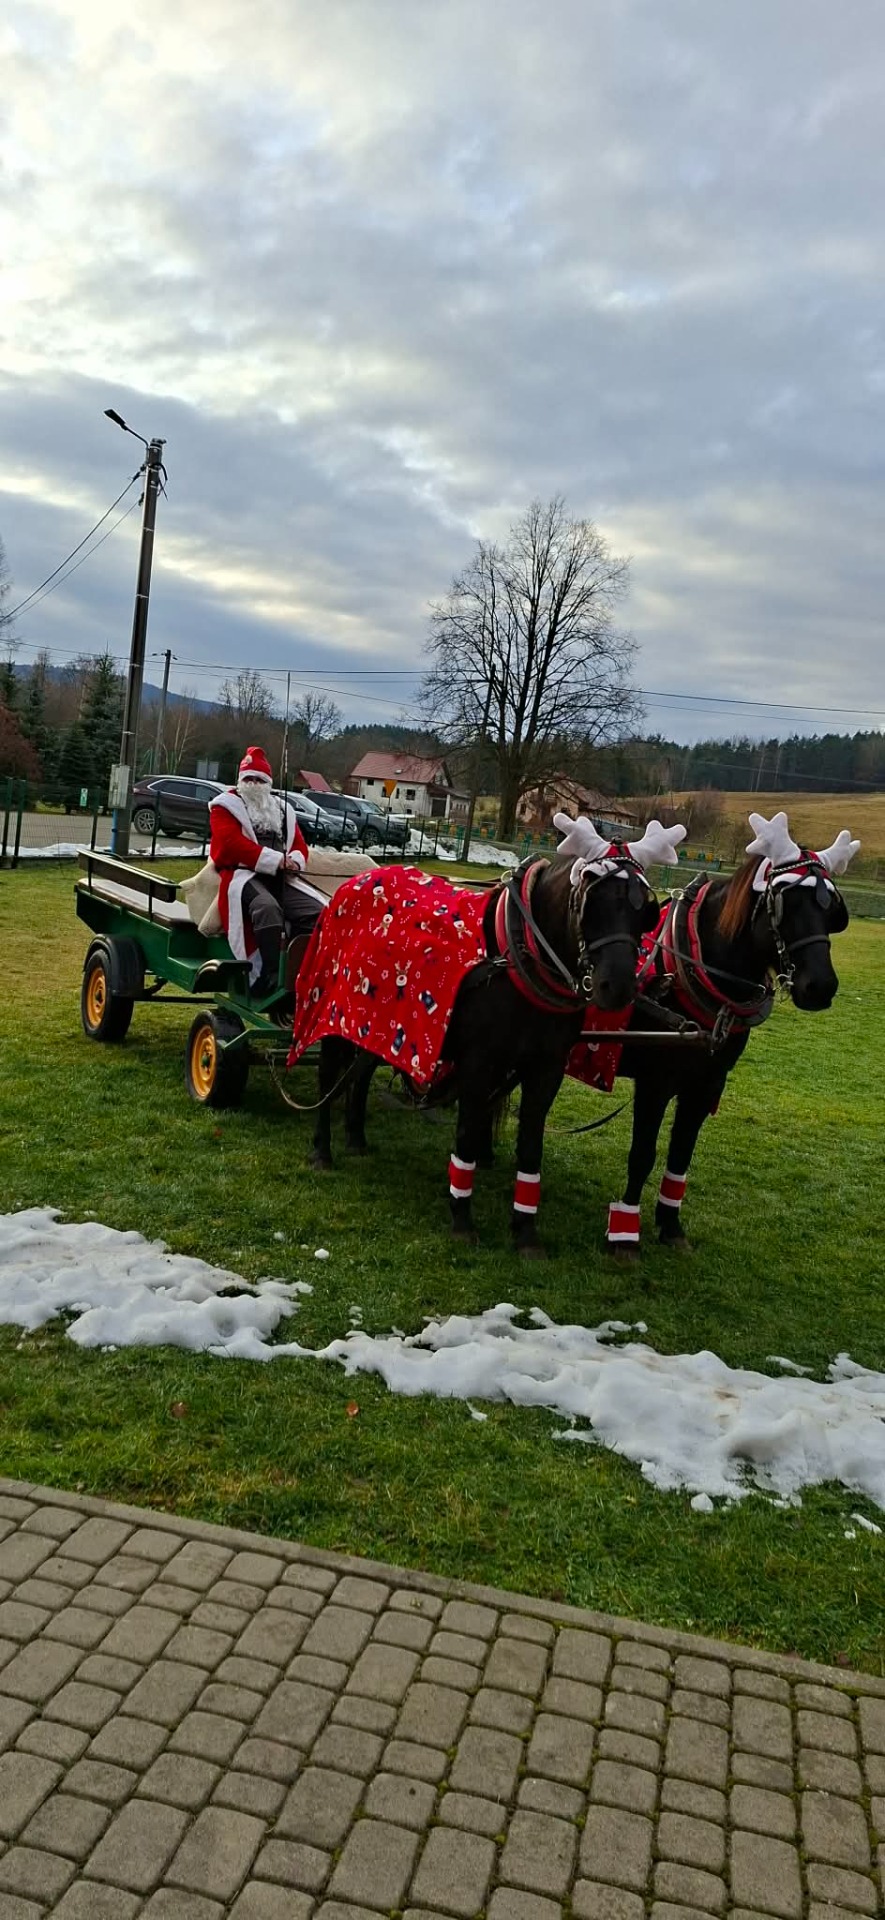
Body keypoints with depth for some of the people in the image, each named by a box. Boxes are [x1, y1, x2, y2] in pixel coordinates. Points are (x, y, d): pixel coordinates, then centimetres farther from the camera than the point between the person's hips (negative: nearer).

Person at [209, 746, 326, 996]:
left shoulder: (282, 809, 26)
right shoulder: (226, 805, 8)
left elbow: (299, 843, 21)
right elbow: (232, 843, -8)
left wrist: (295, 861, -6)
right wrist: (275, 860, -16)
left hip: (282, 877, 6)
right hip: (245, 873, -6)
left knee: (318, 912, -19)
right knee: (268, 908, -38)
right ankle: (271, 976, -40)